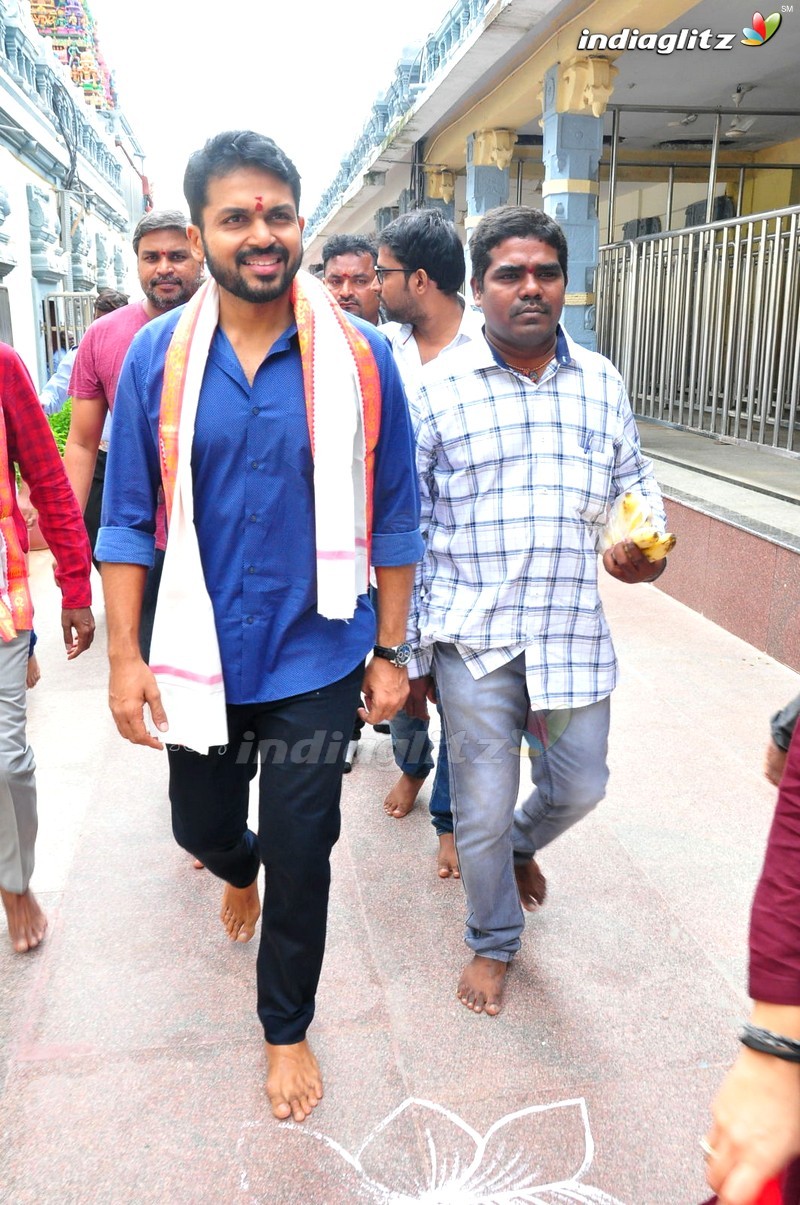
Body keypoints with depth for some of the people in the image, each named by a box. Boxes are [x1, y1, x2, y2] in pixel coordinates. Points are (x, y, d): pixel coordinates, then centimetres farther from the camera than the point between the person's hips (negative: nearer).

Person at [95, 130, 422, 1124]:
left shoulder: (358, 357, -7)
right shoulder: (158, 356, -4)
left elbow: (392, 518, -1)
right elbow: (127, 518, 0)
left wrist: (390, 651, -1)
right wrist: (125, 656, -5)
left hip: (316, 662, -1)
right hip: (201, 658, 2)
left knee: (300, 858, 8)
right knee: (200, 827, 20)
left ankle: (286, 1027, 35)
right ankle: (239, 871, 60)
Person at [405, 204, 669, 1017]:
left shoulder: (601, 381, 5)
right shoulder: (439, 389, -4)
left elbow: (635, 483, 16)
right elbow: (407, 530, -2)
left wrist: (648, 549, -8)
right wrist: (410, 655, -1)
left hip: (573, 631, 3)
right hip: (473, 637, -3)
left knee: (579, 786, 17)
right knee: (482, 808, 8)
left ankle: (520, 843, 52)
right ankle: (493, 942, 34)